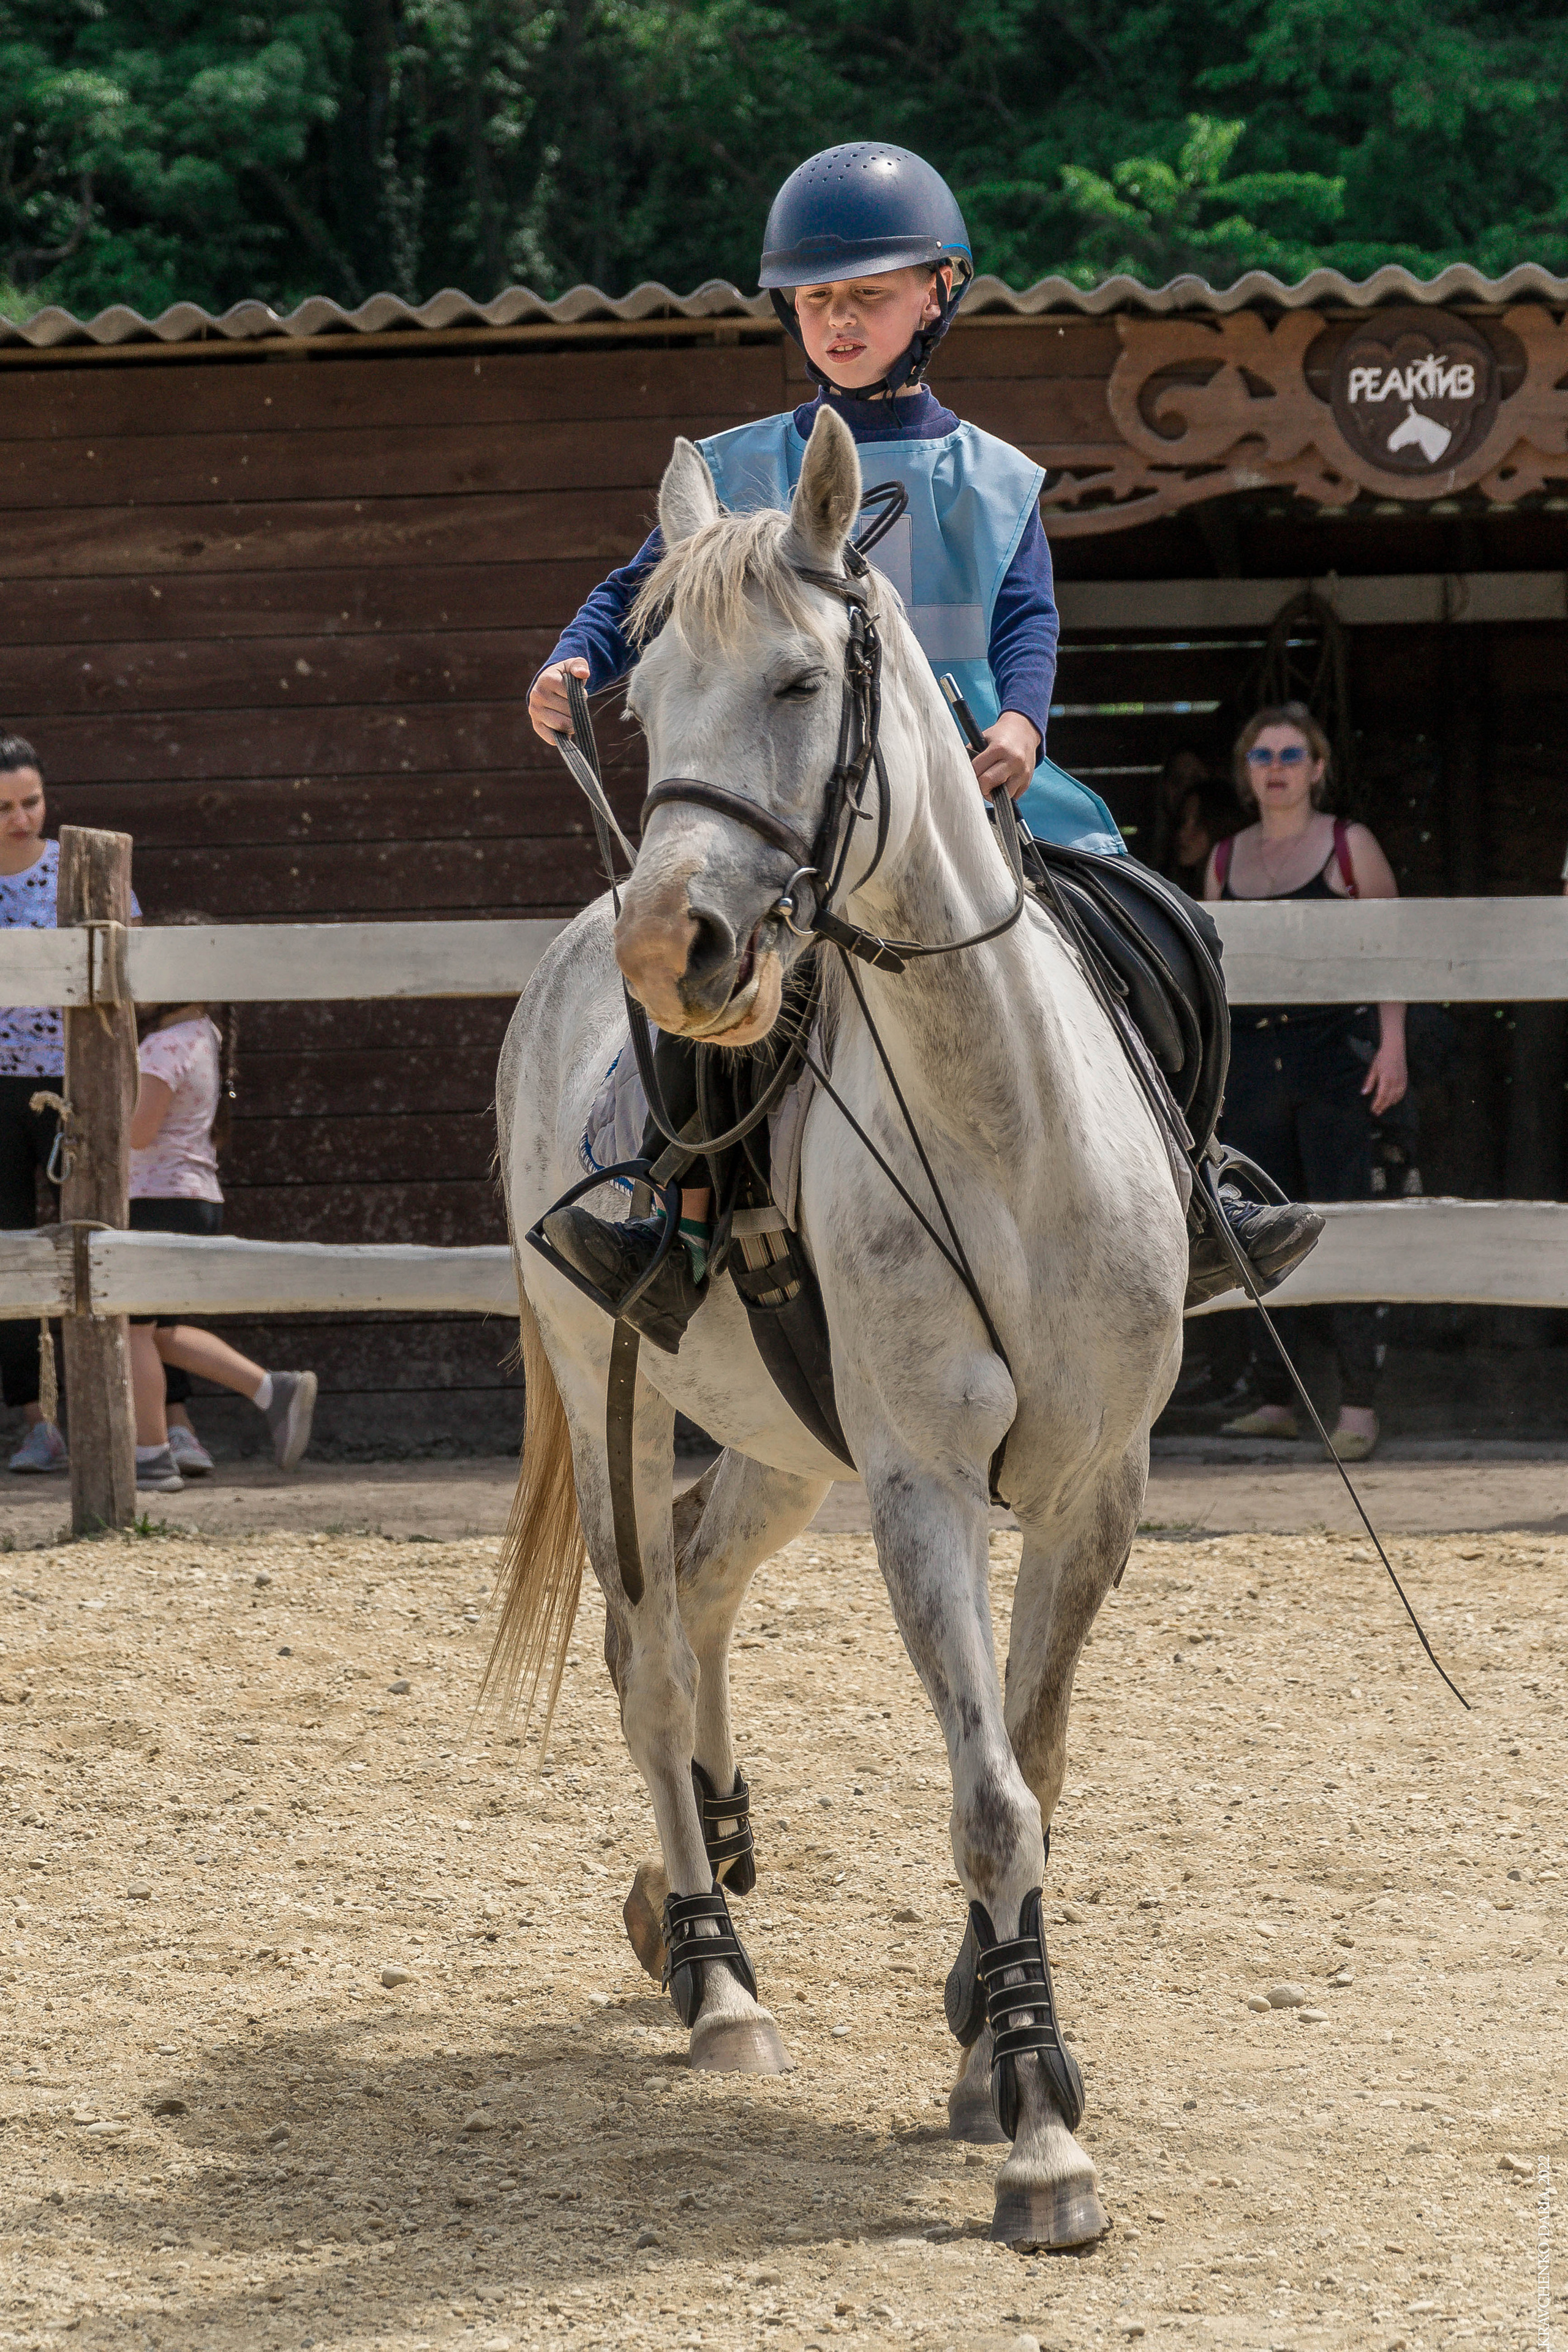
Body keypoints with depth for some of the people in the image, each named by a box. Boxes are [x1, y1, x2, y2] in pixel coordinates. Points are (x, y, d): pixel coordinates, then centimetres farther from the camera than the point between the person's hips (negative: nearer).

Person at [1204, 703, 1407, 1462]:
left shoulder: (1350, 847, 3)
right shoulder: (1226, 860, 14)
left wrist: (1393, 1046, -8)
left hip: (1331, 1056, -4)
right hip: (1250, 1061, 4)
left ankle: (1358, 1405, -8)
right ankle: (1273, 1399, 9)